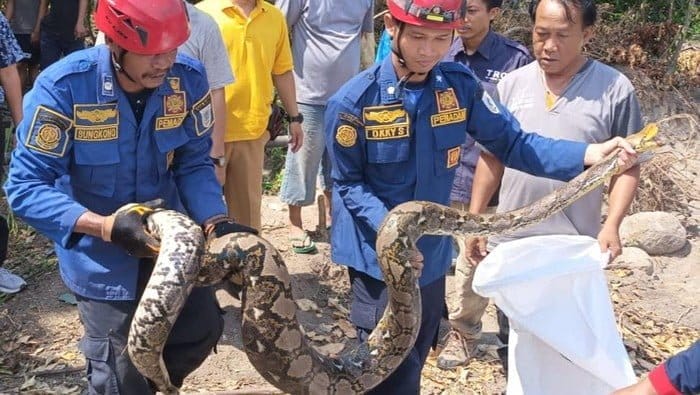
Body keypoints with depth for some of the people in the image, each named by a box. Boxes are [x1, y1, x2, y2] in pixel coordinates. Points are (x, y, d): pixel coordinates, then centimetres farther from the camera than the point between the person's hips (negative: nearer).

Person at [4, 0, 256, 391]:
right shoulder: (64, 87, -26)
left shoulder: (188, 78, -16)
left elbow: (194, 163, -6)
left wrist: (217, 222, -24)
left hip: (172, 237, 4)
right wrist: (105, 226, -35)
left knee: (202, 329, 15)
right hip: (101, 254, -3)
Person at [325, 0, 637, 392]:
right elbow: (348, 183, -10)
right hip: (378, 258, -4)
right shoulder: (354, 101, -17)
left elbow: (512, 143, -3)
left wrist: (589, 153, -16)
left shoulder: (460, 85, -6)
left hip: (431, 255, 4)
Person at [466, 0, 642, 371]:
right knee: (512, 339, 18)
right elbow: (491, 158, 7)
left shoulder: (615, 89, -7)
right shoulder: (511, 84, 1)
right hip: (509, 241, 3)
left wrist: (612, 224, -15)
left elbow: (627, 165, -3)